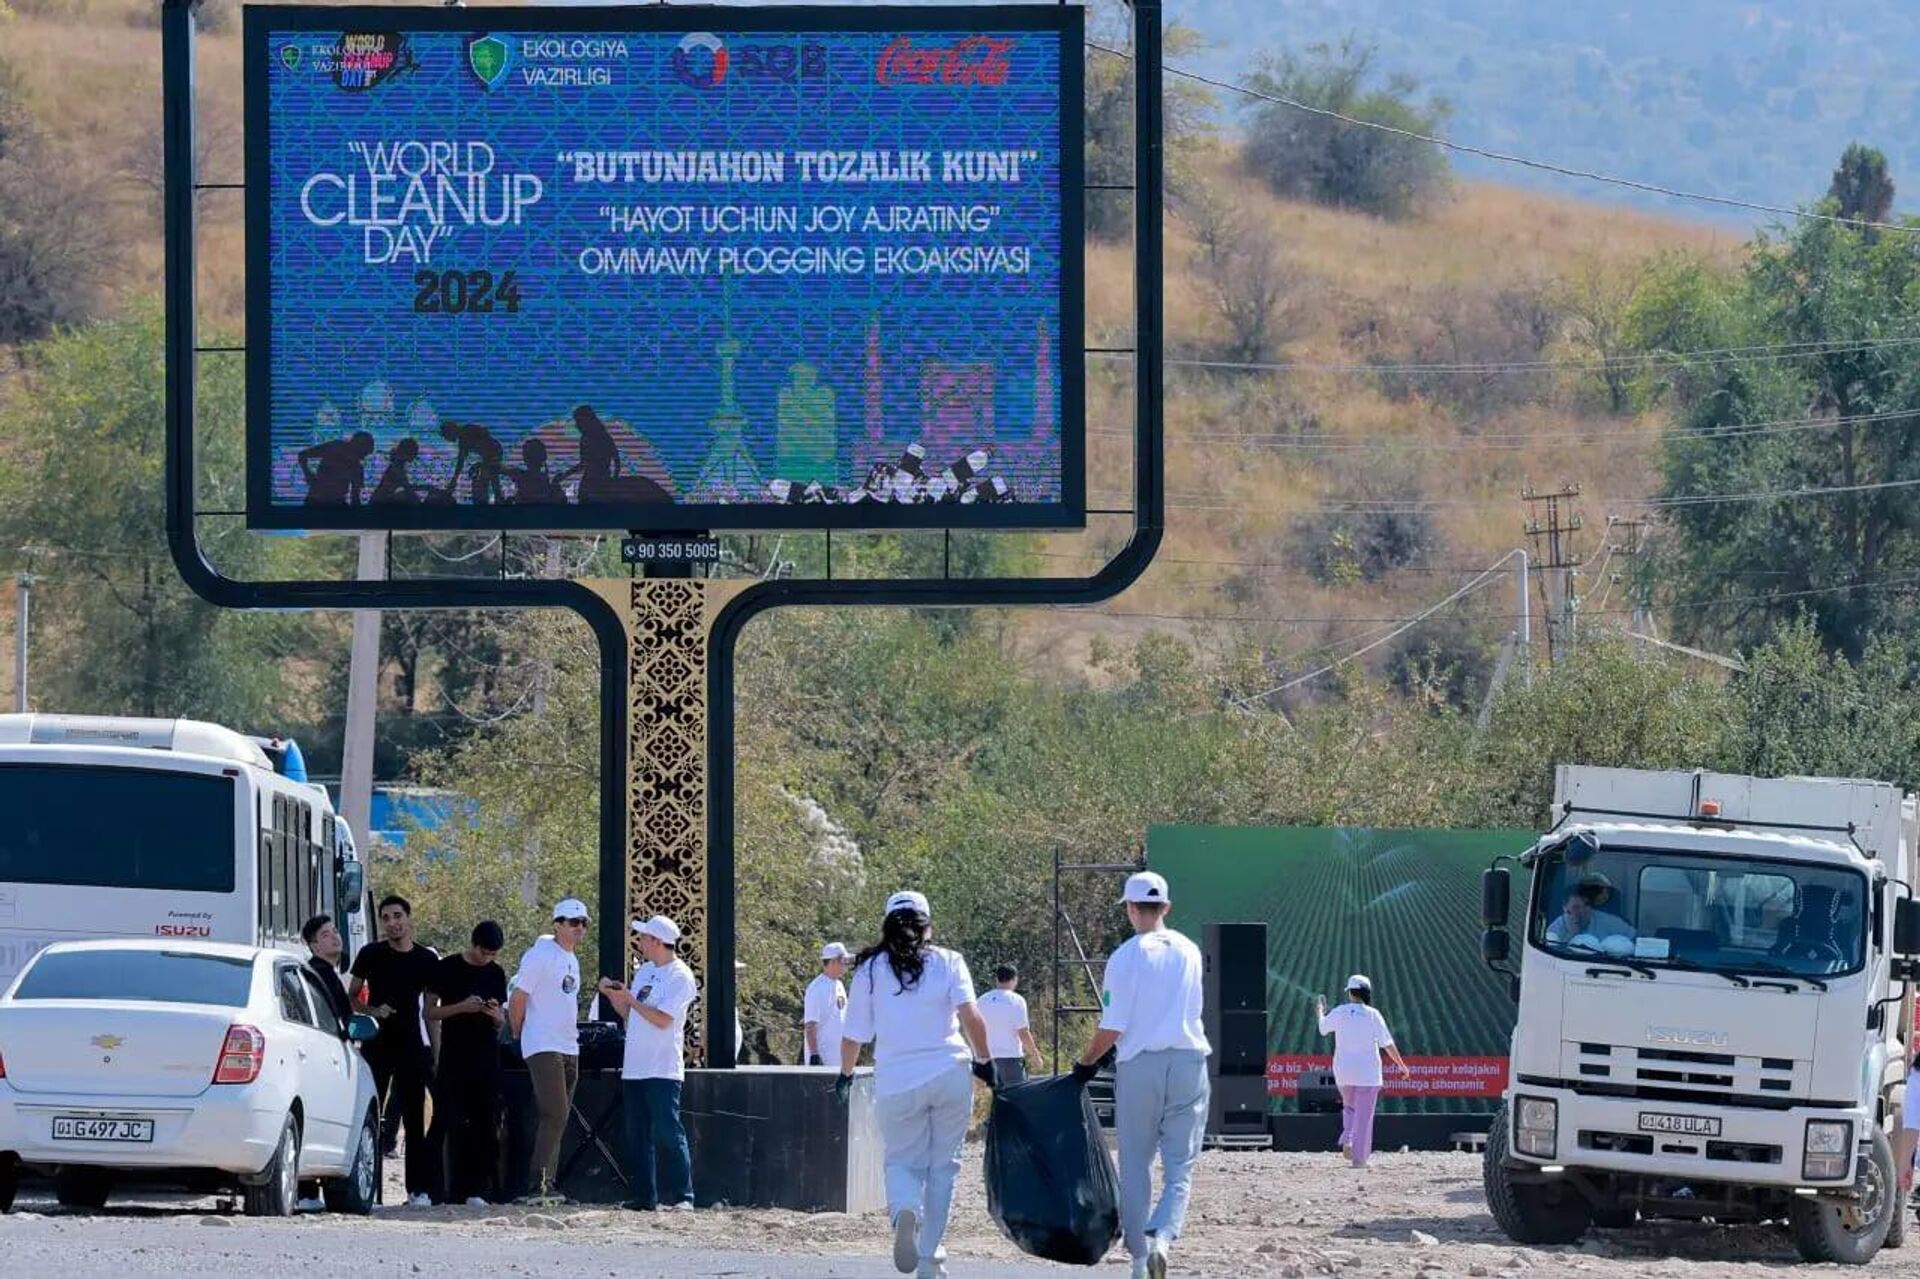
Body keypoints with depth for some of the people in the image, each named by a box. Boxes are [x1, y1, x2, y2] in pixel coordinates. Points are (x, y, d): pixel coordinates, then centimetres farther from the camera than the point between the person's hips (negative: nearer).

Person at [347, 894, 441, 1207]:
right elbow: (351, 998, 8)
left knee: (414, 1117, 2)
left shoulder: (426, 959, 7)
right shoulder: (371, 955, 2)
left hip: (411, 1043, 1)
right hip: (377, 1041, -1)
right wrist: (373, 1011, -12)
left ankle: (419, 1188, 3)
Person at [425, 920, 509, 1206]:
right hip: (453, 1059, -4)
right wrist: (461, 1007, -16)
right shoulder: (447, 968, 0)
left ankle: (478, 1189, 1)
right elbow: (430, 1014, 0)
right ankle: (450, 1191, -5)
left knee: (485, 1125, -1)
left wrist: (496, 1014, -5)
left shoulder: (496, 974, 12)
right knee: (449, 1125, -7)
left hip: (487, 1061, 4)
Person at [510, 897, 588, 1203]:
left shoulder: (572, 960, 17)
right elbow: (518, 1000, -10)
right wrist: (519, 1035, -1)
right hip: (543, 1048, -9)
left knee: (557, 1118, 8)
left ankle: (545, 1185, 10)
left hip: (569, 1048, 9)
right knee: (555, 1115, -16)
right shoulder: (540, 956, -10)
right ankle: (538, 1184, -16)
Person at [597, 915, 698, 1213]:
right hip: (634, 1068, 8)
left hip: (662, 1070, -8)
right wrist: (613, 995, 6)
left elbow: (662, 1019, -17)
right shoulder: (644, 970, 16)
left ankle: (681, 1196, -12)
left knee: (668, 1133, -12)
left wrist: (630, 998, -14)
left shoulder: (680, 976, -9)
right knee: (638, 1136, 8)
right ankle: (644, 1196, 12)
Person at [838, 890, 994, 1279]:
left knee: (903, 1160, 10)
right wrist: (984, 1062, 2)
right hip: (950, 1074, 0)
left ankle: (904, 1209, -24)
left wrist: (846, 1075, 24)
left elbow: (853, 1035, 9)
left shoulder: (870, 969, 5)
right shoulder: (948, 963, 2)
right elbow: (971, 1017, -10)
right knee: (942, 1166, 11)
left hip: (896, 1083, 0)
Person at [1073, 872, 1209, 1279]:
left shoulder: (1126, 957, -7)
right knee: (1180, 1166, 2)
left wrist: (1086, 1063, 7)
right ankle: (1161, 1237, -23)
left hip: (1139, 1065, -3)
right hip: (1188, 1062, 3)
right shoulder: (1189, 952, 7)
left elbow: (1112, 1028, -10)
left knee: (1135, 1167, 9)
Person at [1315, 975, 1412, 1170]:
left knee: (1349, 1107, 24)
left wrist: (1320, 1011, 40)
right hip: (1367, 1072, -3)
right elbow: (1387, 1044, -10)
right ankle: (1359, 1158, 2)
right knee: (1364, 1115, 4)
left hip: (1343, 1071, 3)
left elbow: (1323, 1028, 19)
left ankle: (1347, 1140, -1)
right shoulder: (1372, 1015, -9)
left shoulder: (1339, 1013, -2)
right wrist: (1402, 1066, 0)